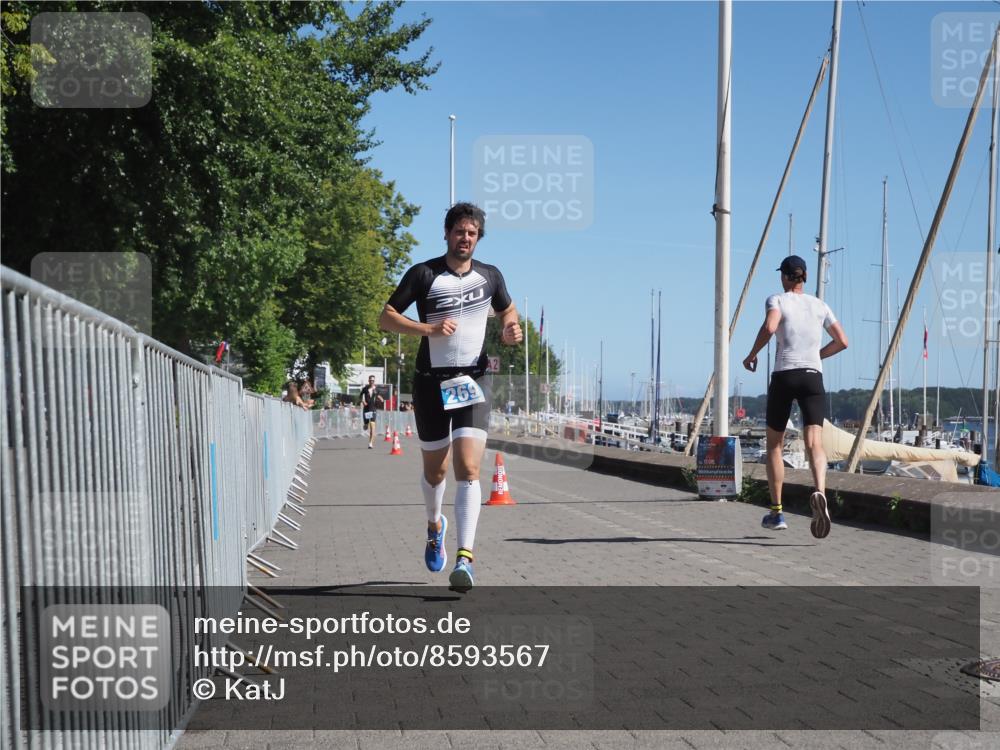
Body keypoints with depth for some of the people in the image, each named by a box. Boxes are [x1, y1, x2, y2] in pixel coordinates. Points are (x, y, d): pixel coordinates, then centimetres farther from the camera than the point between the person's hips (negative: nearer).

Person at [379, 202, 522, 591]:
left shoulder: (490, 276, 7)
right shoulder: (423, 274, -3)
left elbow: (507, 310, 25)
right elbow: (385, 317, -4)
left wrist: (510, 329, 1)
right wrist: (428, 328, -19)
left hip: (473, 382, 1)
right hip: (431, 382, 0)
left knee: (468, 469, -15)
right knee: (435, 471, 12)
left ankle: (465, 556, -19)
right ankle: (434, 525, 44)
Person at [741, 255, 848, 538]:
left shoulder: (777, 300, 2)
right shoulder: (819, 305, 14)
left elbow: (769, 327, -19)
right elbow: (842, 342, 14)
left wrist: (752, 354, -5)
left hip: (783, 377, -2)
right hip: (813, 377, 2)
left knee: (774, 444, 14)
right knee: (814, 443, -10)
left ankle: (776, 512, 16)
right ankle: (820, 492, -41)